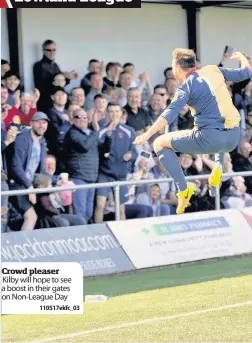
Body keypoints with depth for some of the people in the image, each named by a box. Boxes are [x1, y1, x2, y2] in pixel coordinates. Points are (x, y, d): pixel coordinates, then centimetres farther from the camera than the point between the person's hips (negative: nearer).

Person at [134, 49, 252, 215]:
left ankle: (183, 189, 1)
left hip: (210, 139, -6)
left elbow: (170, 114, -15)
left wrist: (147, 134, -21)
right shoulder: (214, 71, 12)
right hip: (234, 138, 6)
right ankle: (219, 166, 23)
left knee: (160, 144, 9)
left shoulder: (187, 86, -2)